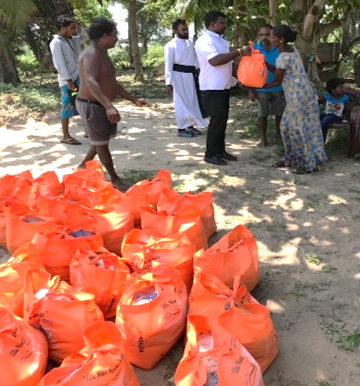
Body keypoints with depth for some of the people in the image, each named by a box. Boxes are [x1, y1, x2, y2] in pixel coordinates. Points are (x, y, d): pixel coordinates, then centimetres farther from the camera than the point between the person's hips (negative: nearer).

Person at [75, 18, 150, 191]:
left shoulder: (103, 54, 13)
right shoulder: (92, 54, -20)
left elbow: (112, 83, 19)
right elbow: (90, 82, -36)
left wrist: (134, 99, 14)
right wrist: (109, 106, -49)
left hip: (101, 105, 10)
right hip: (91, 105, -10)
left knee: (102, 139, 21)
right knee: (102, 143, 0)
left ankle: (83, 166, 38)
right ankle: (115, 179, 11)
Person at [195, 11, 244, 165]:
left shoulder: (221, 41, 16)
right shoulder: (204, 41, -13)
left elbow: (227, 63, 22)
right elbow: (215, 60, -28)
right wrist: (238, 52, -26)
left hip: (223, 87, 9)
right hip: (212, 89, -9)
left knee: (222, 120, 12)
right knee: (217, 121, -8)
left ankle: (220, 151, 21)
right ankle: (210, 154, 2)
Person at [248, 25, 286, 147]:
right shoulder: (254, 49, -6)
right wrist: (251, 90, -6)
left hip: (278, 88, 1)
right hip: (261, 89, 0)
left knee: (279, 113, 13)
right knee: (262, 114, 7)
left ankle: (278, 133, 35)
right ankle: (263, 138, 20)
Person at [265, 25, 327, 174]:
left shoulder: (283, 58, -17)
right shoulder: (291, 49, 10)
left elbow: (277, 81, -9)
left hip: (299, 95, -9)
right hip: (300, 94, 9)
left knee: (299, 129, -2)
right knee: (286, 126, 14)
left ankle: (310, 164, 7)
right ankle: (291, 159, 23)